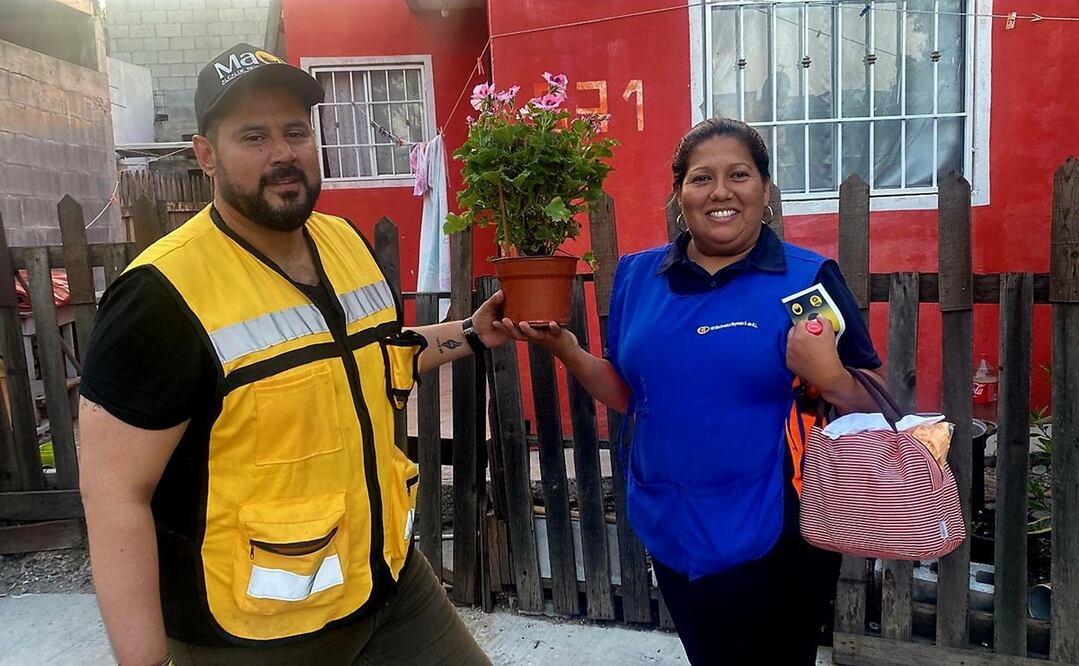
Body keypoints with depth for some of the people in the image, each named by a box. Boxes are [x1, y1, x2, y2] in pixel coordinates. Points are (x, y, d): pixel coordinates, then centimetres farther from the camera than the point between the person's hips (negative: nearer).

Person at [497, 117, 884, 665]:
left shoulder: (809, 278, -9)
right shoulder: (637, 276, 2)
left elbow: (873, 405, -5)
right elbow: (628, 394, 8)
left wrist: (830, 378, -27)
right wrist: (565, 349, -8)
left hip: (776, 537, -3)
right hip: (672, 532, 4)